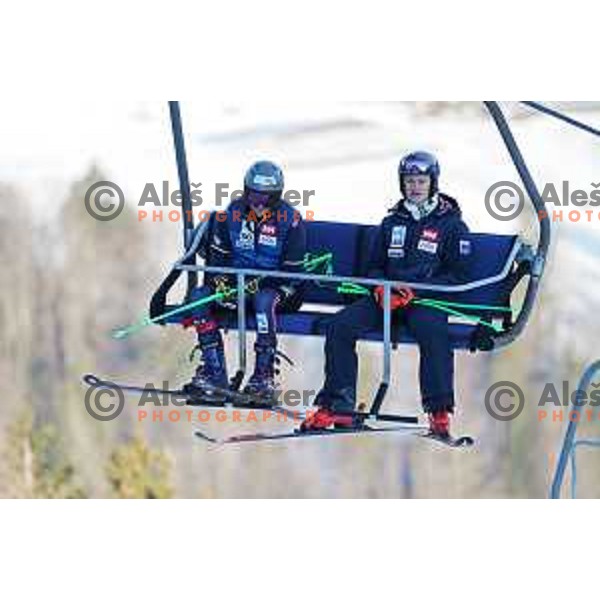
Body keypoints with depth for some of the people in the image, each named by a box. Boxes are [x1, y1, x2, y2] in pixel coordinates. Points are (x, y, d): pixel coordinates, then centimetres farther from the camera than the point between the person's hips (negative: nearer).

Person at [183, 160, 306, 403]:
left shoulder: (290, 221, -11)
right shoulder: (234, 213, 1)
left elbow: (292, 271, -12)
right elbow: (218, 254, 7)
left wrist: (257, 284, -23)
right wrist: (221, 283, -13)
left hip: (275, 286, -5)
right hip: (236, 281, 5)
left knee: (263, 300, -39)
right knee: (200, 296, -19)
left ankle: (264, 376, -33)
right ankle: (214, 372, -18)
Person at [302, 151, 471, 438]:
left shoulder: (451, 224, 5)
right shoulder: (392, 223, 21)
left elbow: (456, 275, -3)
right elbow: (374, 266, 24)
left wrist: (415, 292, -16)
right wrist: (381, 287, -1)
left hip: (427, 299, -5)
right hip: (386, 297, 5)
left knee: (432, 331, -39)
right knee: (340, 326, -19)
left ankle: (440, 413, -35)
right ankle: (337, 406, -19)